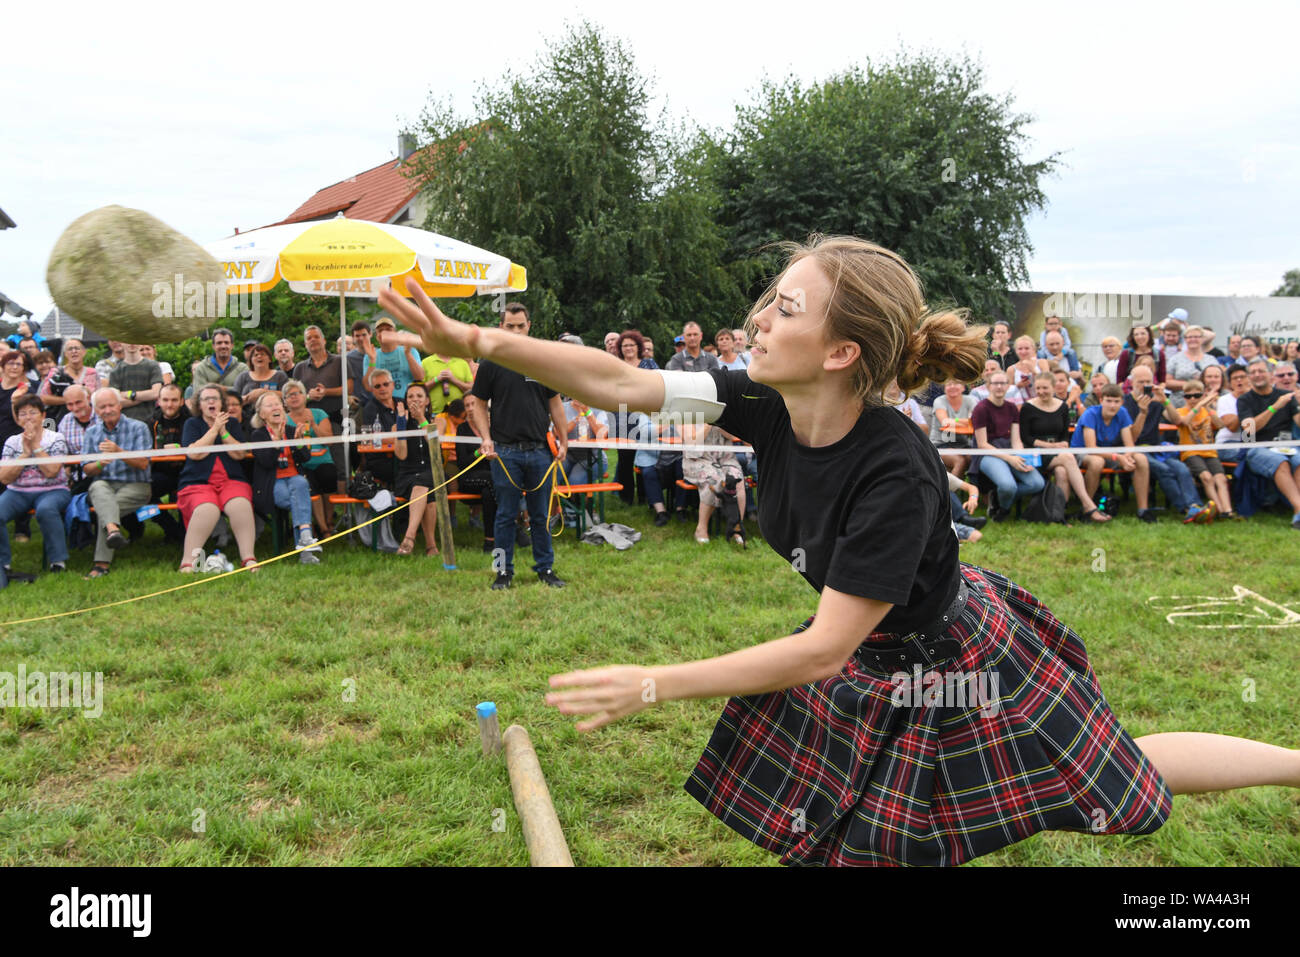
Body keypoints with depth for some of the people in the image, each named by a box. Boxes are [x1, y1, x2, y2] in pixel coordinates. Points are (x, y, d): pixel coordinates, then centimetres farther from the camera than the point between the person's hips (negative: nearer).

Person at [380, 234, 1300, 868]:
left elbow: (823, 650, -34)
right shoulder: (768, 406, -21)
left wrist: (653, 685, -34)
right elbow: (615, 382, -19)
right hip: (870, 659, 6)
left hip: (955, 660, -6)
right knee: (814, 818, 15)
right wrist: (470, 339, -25)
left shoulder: (897, 472, -39)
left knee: (1121, 779, 14)